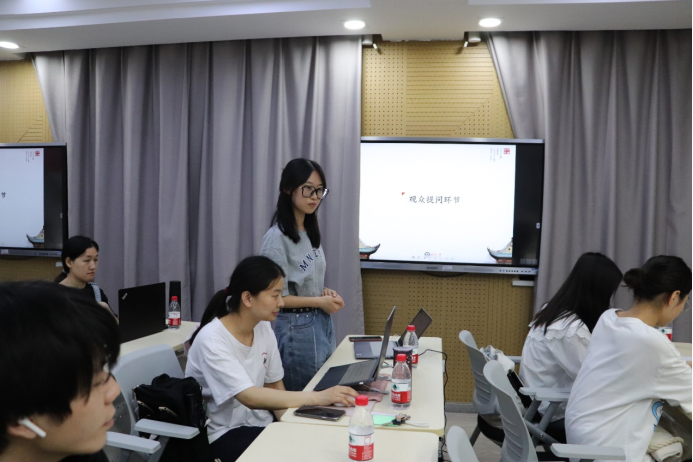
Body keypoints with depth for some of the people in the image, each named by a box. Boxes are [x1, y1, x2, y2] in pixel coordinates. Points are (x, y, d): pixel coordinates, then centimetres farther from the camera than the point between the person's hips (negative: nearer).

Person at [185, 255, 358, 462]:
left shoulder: (264, 329, -3)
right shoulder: (212, 340, -23)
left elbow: (275, 386, 5)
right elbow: (250, 397, -33)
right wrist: (317, 397, -38)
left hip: (259, 424, 6)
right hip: (223, 435, -6)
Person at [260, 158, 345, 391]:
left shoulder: (310, 231, 8)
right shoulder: (277, 237, -17)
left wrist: (325, 293, 1)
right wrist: (319, 301, -16)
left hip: (322, 324, 8)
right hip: (296, 330, -8)